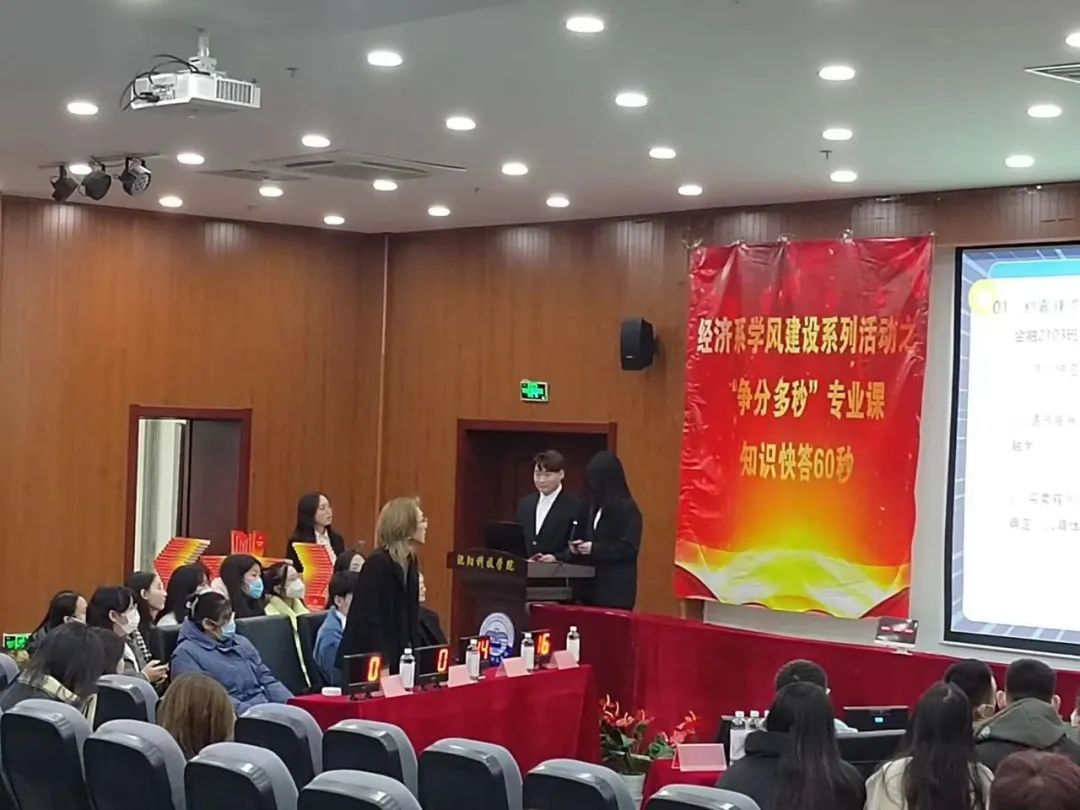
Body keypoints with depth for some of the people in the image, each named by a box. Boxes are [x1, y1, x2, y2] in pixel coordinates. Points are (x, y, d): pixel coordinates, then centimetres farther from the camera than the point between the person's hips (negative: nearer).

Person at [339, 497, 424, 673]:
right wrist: (382, 665, -23)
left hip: (396, 659, 8)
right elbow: (369, 621, -21)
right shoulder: (377, 564, -18)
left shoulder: (410, 564, 7)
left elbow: (411, 617, 11)